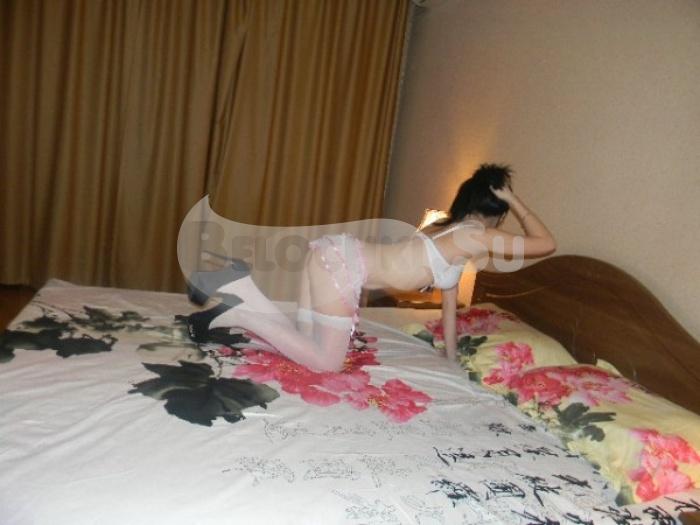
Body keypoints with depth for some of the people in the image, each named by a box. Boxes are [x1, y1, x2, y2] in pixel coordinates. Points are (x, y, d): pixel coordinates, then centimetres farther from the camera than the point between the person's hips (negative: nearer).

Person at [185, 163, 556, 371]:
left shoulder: (450, 231, 24)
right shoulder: (477, 237, -2)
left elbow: (449, 298, 30)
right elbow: (546, 243, 6)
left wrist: (452, 355, 34)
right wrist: (514, 200, 11)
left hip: (334, 253, 9)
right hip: (341, 264, -9)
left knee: (308, 344, 14)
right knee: (327, 363, 0)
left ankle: (242, 286, 4)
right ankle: (237, 314, -5)